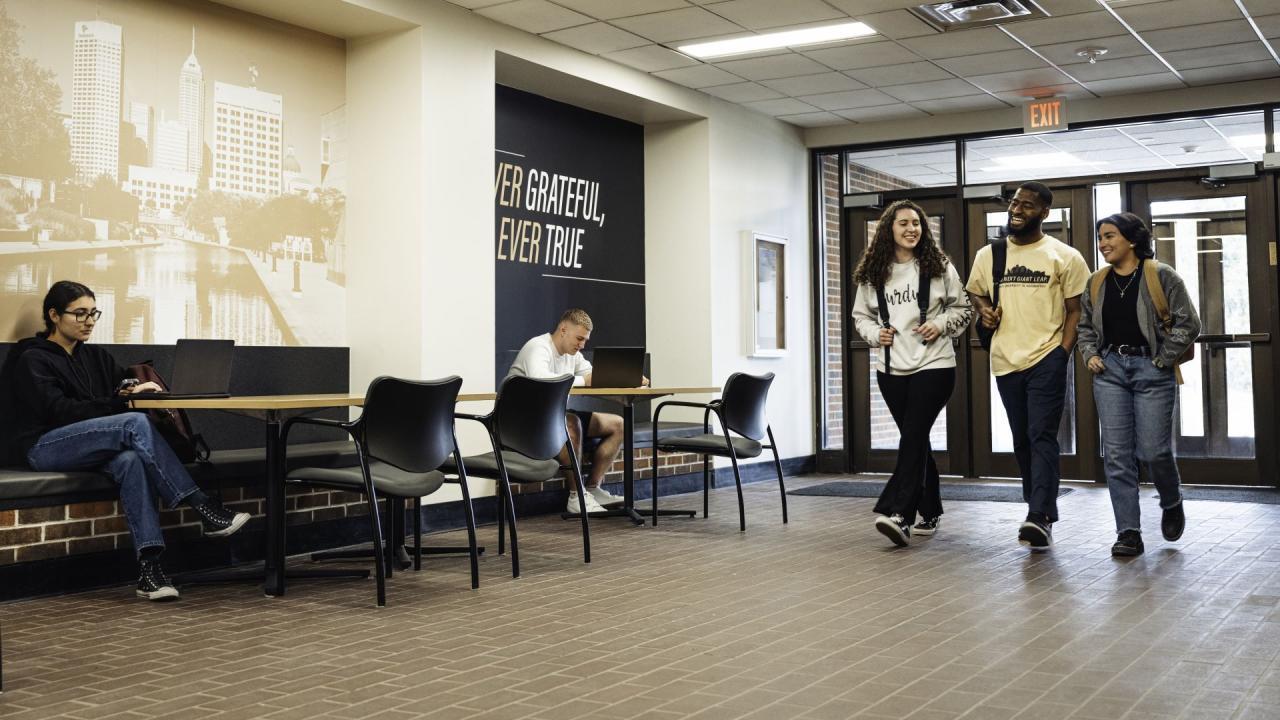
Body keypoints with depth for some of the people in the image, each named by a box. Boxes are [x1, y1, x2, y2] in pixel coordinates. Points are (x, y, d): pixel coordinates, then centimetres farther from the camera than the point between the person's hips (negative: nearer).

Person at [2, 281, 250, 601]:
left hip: (91, 448, 5)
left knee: (131, 460, -34)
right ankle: (204, 509, -36)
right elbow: (58, 410, -14)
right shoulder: (33, 360, 1)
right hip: (45, 448, -5)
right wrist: (117, 404, -22)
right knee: (136, 423, -31)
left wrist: (146, 390, -10)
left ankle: (149, 567, -45)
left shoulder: (95, 356, 22)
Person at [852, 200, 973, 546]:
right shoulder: (872, 273, 6)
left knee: (913, 436, -14)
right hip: (891, 368, 3)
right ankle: (930, 512, 24)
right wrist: (875, 333, -3)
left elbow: (963, 309, 8)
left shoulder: (939, 267, 0)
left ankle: (898, 514, -22)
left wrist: (940, 324, -9)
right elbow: (861, 315, 16)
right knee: (916, 440, 12)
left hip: (933, 365, -3)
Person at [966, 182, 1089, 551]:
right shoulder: (987, 255, 9)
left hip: (1047, 359, -5)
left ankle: (1039, 518, -20)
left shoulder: (1064, 257, -2)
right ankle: (1043, 513, 25)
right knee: (1022, 441, 12)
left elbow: (1075, 310, -1)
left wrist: (1063, 352, -12)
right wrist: (983, 309, -1)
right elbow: (974, 292, 22)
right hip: (1006, 361, 5)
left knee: (1042, 437, -14)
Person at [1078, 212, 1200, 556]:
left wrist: (1162, 360, -10)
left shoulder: (1161, 275, -6)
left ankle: (1172, 505, 30)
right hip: (1110, 370, 4)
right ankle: (1128, 532, 3)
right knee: (1116, 454, -2)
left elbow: (1188, 323, -7)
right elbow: (1085, 325, 21)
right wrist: (1090, 355, 5)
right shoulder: (1097, 282, 9)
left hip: (1152, 370, -4)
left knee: (1154, 450, -3)